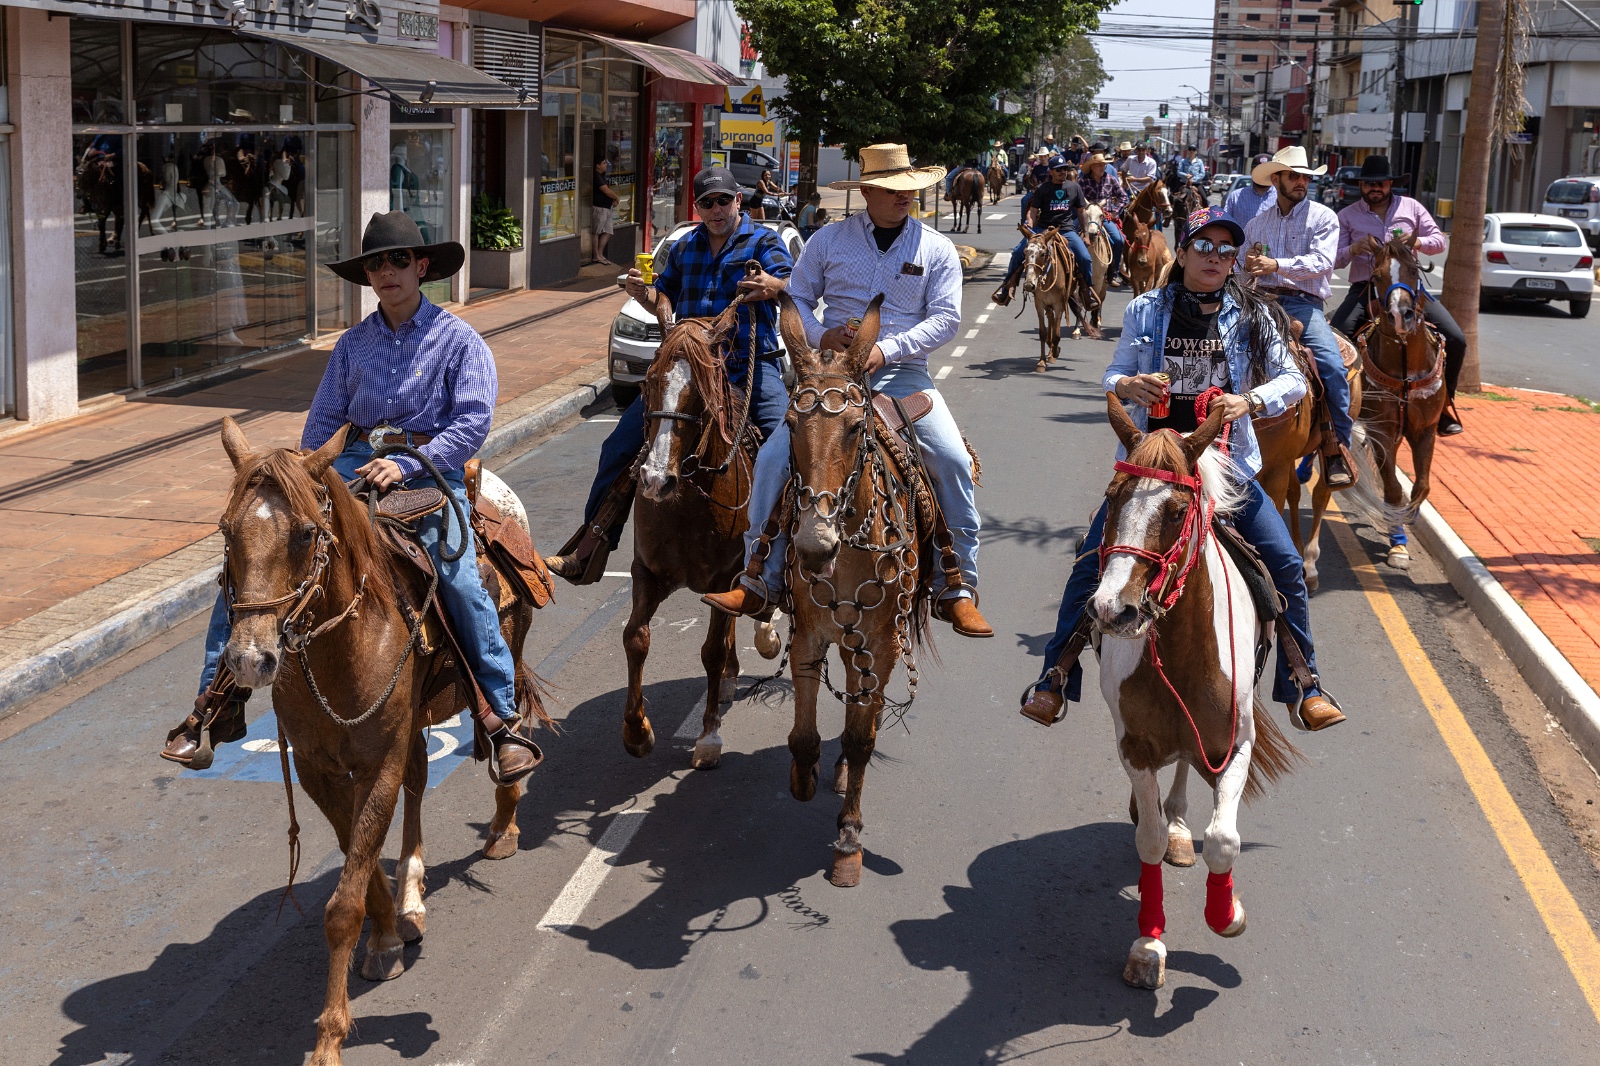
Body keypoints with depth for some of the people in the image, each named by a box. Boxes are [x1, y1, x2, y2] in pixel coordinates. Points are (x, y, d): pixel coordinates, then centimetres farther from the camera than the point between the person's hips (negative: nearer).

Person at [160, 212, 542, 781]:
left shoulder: (458, 340, 1)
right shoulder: (354, 343, 15)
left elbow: (473, 421, -9)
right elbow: (323, 421, 17)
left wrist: (408, 464, -20)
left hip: (429, 467, -4)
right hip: (354, 463, 5)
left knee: (458, 577, -30)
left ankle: (503, 718, -18)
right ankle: (217, 699, -5)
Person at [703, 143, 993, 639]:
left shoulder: (937, 249, 4)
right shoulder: (828, 240, 6)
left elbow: (946, 317, -4)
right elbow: (797, 298, 10)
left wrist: (887, 349, -18)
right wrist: (820, 335, -12)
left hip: (903, 375, 0)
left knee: (953, 461, -20)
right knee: (773, 458, -15)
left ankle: (956, 591, -6)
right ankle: (757, 583, -2)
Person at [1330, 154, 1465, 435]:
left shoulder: (1410, 207, 11)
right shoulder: (1348, 216, 8)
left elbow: (1439, 241, 9)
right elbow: (1335, 259, 5)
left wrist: (1417, 242, -13)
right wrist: (1354, 248, -18)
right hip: (1365, 289, -1)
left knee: (1456, 340, -11)